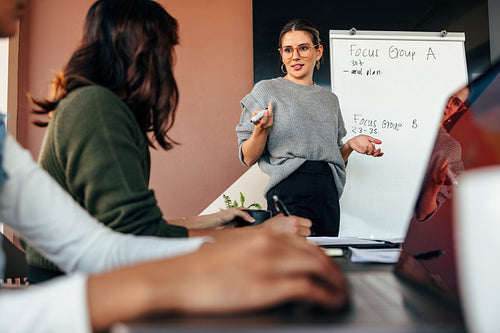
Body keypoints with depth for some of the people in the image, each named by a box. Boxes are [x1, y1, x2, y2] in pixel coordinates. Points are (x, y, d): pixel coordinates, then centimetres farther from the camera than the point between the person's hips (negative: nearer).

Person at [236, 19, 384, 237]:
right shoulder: (265, 90, 5)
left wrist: (351, 145, 4)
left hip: (328, 192, 5)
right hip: (289, 190, -4)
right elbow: (248, 158, 1)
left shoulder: (330, 99, 18)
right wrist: (262, 129, -17)